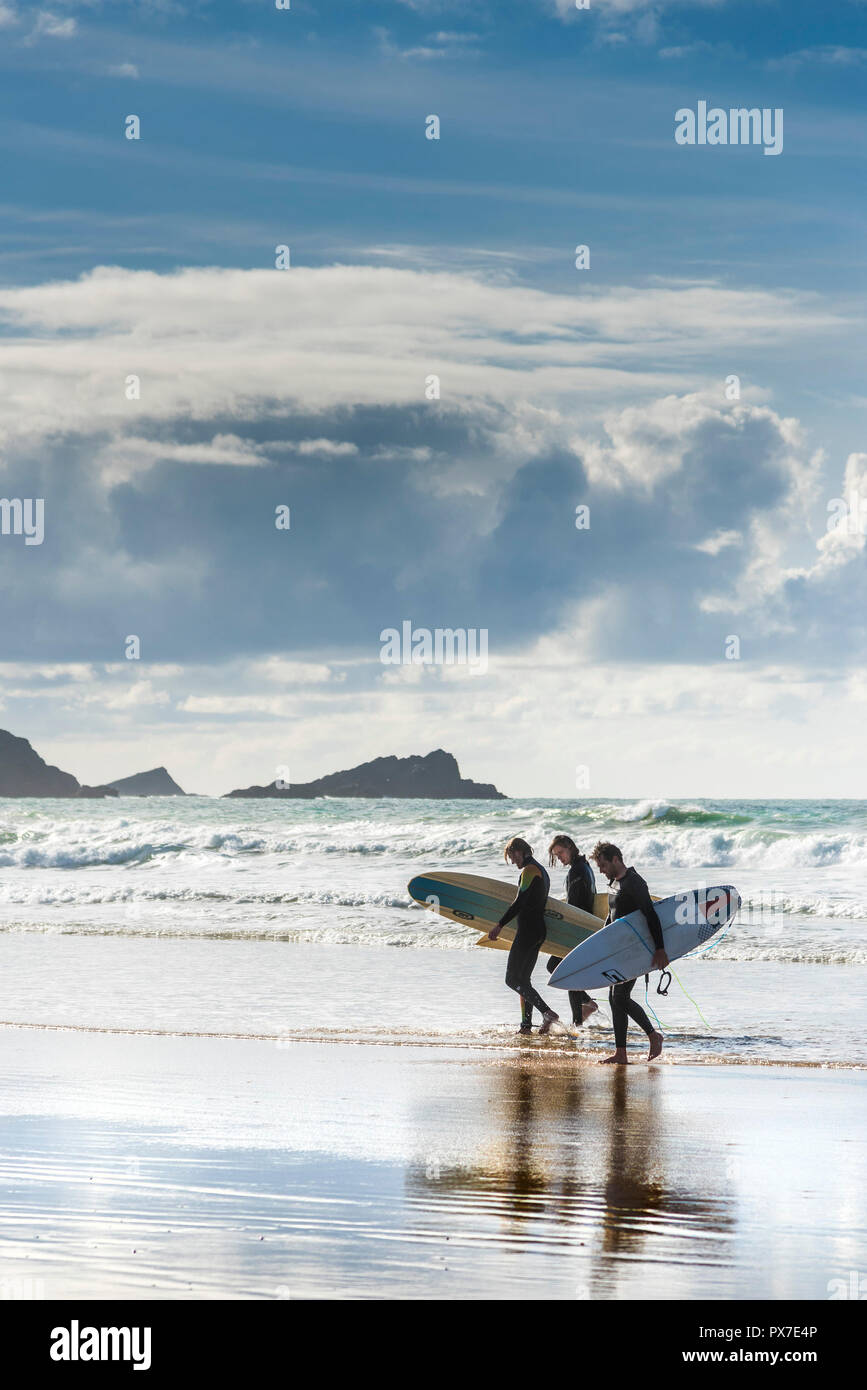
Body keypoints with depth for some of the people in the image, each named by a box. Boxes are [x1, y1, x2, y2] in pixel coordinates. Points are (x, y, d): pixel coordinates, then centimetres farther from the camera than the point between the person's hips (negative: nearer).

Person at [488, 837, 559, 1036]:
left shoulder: (529, 870, -12)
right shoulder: (542, 871, 19)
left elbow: (520, 902, -20)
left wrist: (499, 926, -21)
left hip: (527, 930, -10)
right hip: (539, 931, 10)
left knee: (513, 979, -9)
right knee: (523, 979, 13)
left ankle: (547, 1013, -19)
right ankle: (526, 1025, 8)